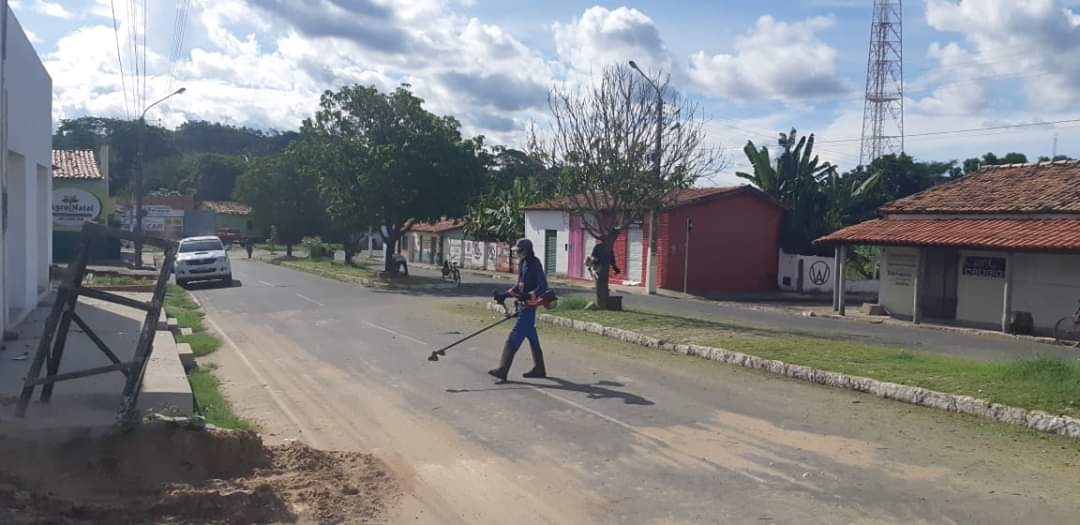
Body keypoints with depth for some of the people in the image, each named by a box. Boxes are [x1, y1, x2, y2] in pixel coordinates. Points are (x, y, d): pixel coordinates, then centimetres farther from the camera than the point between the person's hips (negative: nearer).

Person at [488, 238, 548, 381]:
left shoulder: (534, 264, -14)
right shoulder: (524, 264, 15)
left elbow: (543, 286, -19)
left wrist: (529, 296, -31)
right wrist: (507, 294, 10)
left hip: (529, 305, -10)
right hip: (524, 305, 10)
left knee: (515, 336, -11)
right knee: (531, 336, 15)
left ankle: (503, 370, -12)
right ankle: (539, 369, 24)